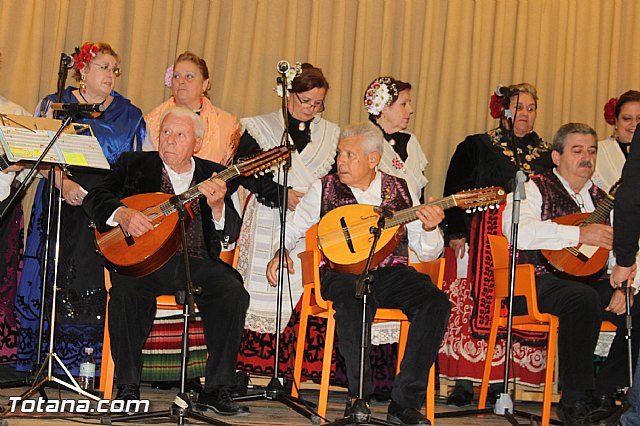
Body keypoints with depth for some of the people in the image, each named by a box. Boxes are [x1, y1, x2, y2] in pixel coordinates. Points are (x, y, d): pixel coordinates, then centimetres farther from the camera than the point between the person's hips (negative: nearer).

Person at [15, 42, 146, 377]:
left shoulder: (129, 115, 15)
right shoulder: (54, 105, 13)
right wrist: (63, 184, -13)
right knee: (57, 276, -7)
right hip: (62, 203, 0)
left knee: (95, 278, -10)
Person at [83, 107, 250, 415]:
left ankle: (216, 390, -15)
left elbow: (231, 233, 7)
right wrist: (122, 213, -18)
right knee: (126, 290, -33)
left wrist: (217, 205, -15)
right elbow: (94, 198, 3)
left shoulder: (213, 175, 14)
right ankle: (127, 388, -18)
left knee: (233, 294, -26)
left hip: (197, 262, 1)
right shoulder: (134, 164, 13)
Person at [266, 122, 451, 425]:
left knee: (436, 303, -26)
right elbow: (292, 229, 16)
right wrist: (281, 252, -6)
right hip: (343, 273, -2)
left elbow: (427, 254, 13)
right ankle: (359, 397, -22)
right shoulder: (325, 188, 8)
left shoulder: (400, 190, 11)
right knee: (352, 305, -37)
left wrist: (429, 229, -9)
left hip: (391, 273, 3)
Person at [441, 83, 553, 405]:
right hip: (483, 241, -3)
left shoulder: (546, 154, 15)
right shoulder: (477, 146, 6)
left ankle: (499, 381, 6)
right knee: (476, 306, -6)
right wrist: (456, 232, -7)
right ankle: (464, 381, -1)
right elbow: (456, 191, 2)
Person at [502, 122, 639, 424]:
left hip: (591, 282, 6)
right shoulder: (534, 189, 4)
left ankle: (603, 394, -4)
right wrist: (580, 234, -21)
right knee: (583, 298, -36)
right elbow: (517, 230, -19)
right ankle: (576, 402, -23)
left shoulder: (601, 199, 23)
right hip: (542, 281, -6)